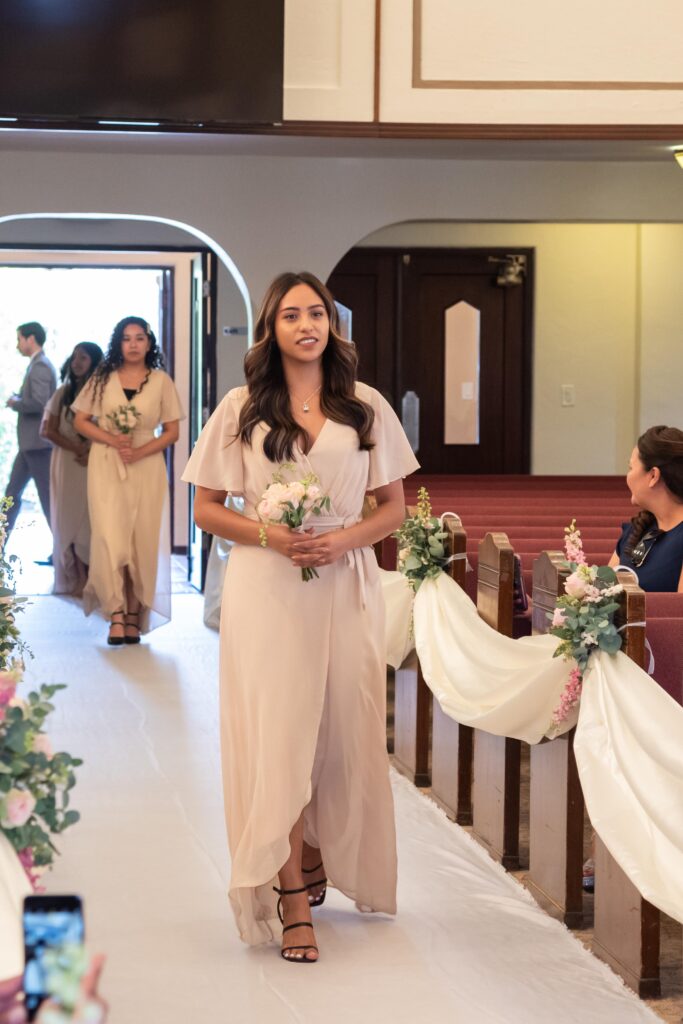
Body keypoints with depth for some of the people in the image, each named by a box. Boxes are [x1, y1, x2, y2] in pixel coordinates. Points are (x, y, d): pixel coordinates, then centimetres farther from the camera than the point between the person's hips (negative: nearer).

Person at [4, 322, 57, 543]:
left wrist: (15, 403, -11)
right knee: (12, 492, 13)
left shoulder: (40, 366, -15)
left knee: (48, 497, -5)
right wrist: (17, 398, 5)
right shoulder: (37, 365, 16)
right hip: (30, 443, 10)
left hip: (38, 443, -10)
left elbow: (39, 403, -26)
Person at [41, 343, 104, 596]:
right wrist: (76, 448, -12)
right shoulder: (63, 393, 9)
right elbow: (48, 430, 2)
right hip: (67, 463, 2)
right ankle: (79, 580, 3)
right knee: (71, 519, 0)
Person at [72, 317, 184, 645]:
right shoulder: (103, 378, 6)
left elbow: (172, 431, 3)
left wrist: (140, 451, -12)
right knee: (110, 538, -12)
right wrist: (112, 439, -11)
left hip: (146, 466, 0)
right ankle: (116, 615, -11)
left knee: (142, 542, 0)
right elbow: (80, 421, 5)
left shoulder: (161, 381, 4)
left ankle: (135, 616, 8)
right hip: (106, 466, 0)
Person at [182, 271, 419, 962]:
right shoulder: (241, 409, 4)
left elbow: (393, 508, 9)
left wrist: (344, 539, -10)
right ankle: (293, 902, -2)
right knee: (277, 735, -5)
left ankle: (317, 859, 28)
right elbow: (206, 510, 5)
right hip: (266, 588, -2)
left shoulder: (367, 408, 7)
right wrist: (267, 534, -12)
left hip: (346, 587, 2)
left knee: (342, 732, 6)